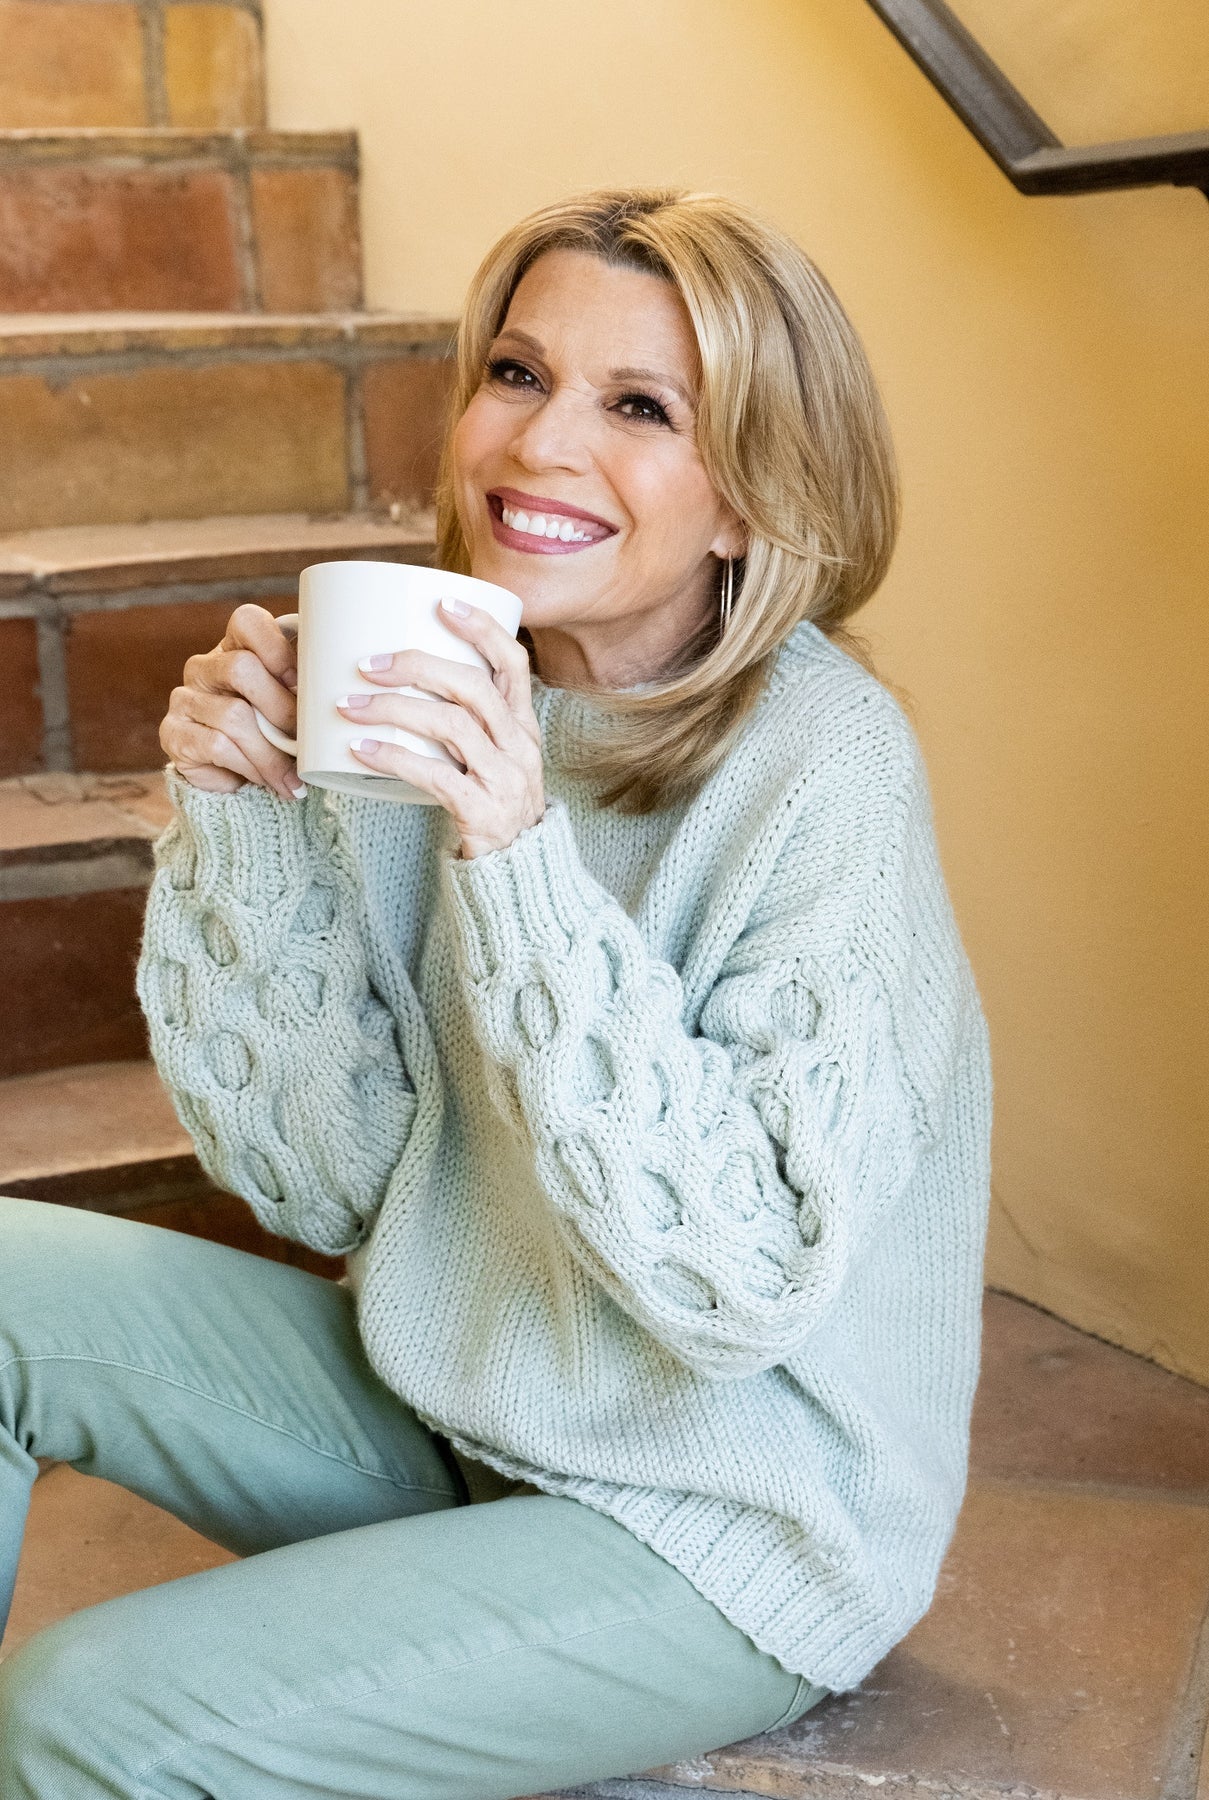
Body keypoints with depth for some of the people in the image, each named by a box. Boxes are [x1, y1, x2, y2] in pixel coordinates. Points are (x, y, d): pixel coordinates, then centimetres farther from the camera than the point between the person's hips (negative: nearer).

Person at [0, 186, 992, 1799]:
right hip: (446, 1408, 6)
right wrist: (244, 824, -15)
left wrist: (522, 863, -33)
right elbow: (334, 1185, -2)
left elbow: (745, 1283, -26)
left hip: (726, 1529, -6)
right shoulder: (439, 698, -4)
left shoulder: (821, 763, -21)